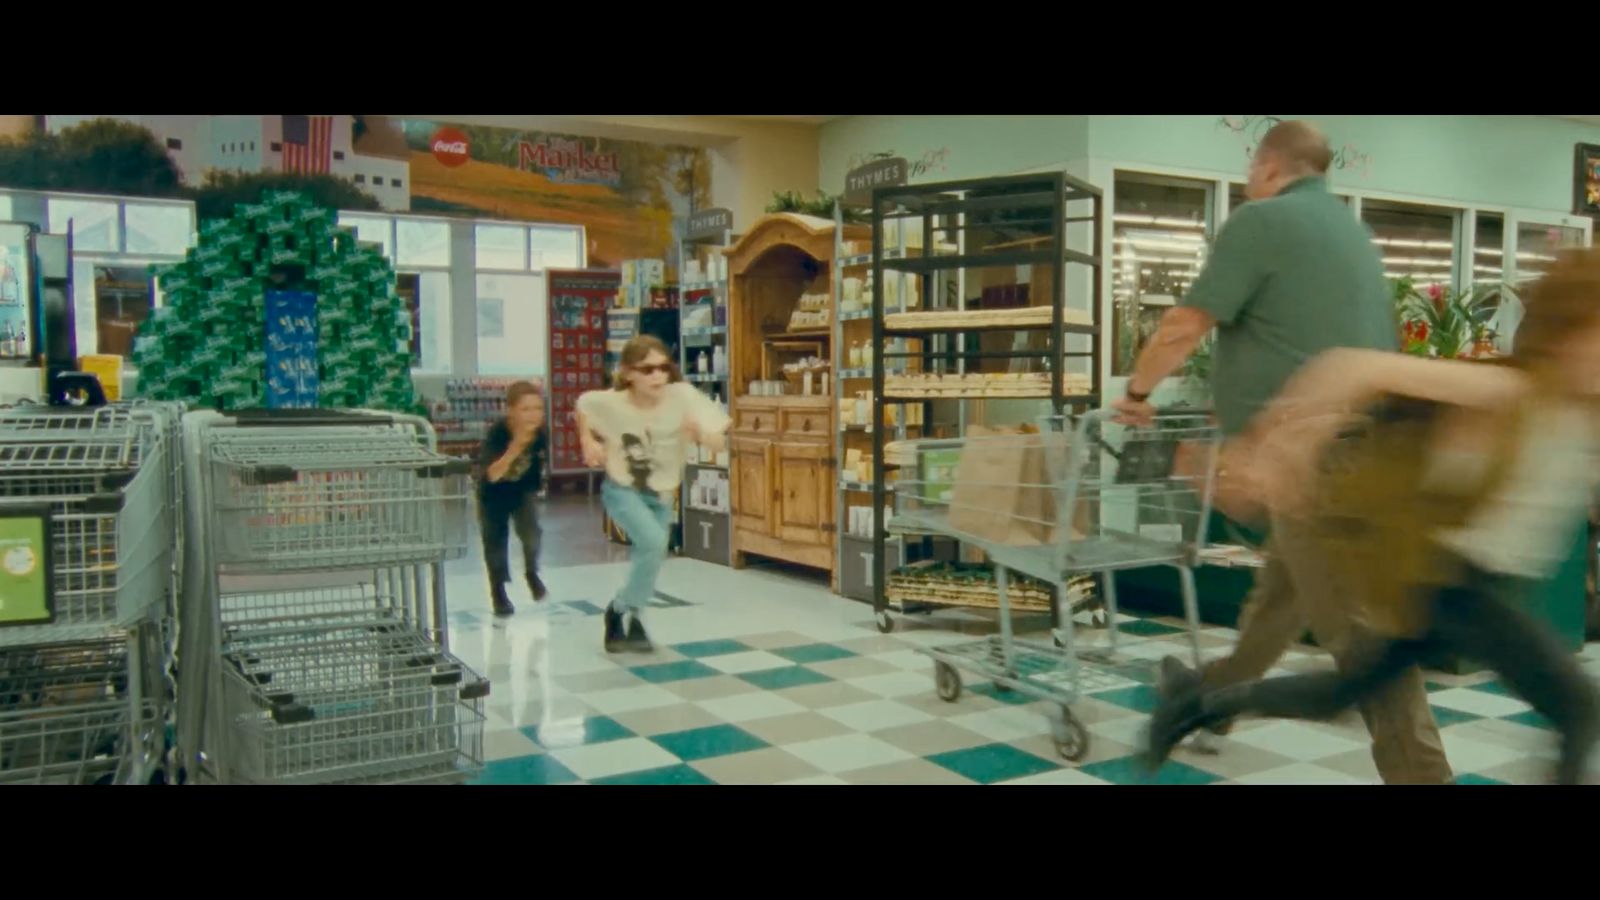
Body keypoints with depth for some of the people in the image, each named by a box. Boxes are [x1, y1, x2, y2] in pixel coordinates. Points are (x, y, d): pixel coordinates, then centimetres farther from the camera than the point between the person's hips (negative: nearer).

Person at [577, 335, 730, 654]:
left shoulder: (681, 396, -24)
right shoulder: (610, 403, -23)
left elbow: (718, 445, -24)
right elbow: (582, 406, 1)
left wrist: (699, 432, -43)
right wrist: (588, 442, -9)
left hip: (660, 493, 3)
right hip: (622, 489, -3)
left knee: (651, 556, 10)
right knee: (654, 542, -25)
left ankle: (632, 618, 39)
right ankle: (620, 612, -2)